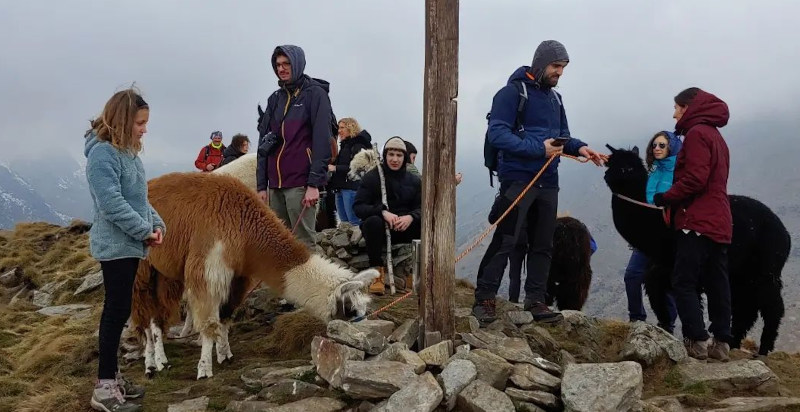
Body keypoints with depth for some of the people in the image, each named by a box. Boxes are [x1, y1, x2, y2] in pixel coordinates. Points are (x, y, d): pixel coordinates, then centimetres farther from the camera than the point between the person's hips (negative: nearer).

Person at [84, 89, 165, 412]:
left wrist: (157, 223, 3)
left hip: (128, 245, 9)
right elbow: (112, 204, -24)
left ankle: (111, 376, 24)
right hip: (115, 246, -9)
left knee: (118, 311, 14)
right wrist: (146, 230, -16)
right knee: (117, 311, -6)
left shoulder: (126, 151, 12)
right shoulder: (103, 153, -17)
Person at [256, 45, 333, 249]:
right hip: (275, 184, 6)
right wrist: (262, 185, 9)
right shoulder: (275, 99, 18)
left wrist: (314, 184, -15)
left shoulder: (315, 94, 0)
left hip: (300, 184, -6)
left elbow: (322, 141, -8)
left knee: (303, 244, -6)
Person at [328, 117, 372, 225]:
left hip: (352, 187, -9)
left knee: (354, 223, -12)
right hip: (341, 188, 9)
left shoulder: (358, 145, -6)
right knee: (344, 223, 6)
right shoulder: (345, 145, 22)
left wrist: (336, 168, -17)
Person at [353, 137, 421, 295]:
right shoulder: (371, 177, -1)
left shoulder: (413, 181, 9)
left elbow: (422, 208, 2)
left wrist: (410, 217, -22)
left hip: (404, 228, 3)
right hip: (379, 228, -3)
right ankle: (377, 271, -24)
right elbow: (358, 207, -10)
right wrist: (383, 212, -27)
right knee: (373, 221, -36)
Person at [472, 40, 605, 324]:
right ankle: (484, 299, -1)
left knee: (543, 244, 9)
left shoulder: (554, 98, 17)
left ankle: (535, 301, 16)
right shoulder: (512, 92, -8)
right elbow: (497, 134, -18)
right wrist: (539, 149, -24)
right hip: (518, 179, -8)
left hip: (548, 182, 8)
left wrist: (578, 147, 0)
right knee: (505, 241, -9)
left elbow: (561, 137, 23)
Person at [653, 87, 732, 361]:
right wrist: (673, 199, 12)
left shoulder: (696, 133, -9)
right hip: (719, 223, 10)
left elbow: (695, 179, -20)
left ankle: (697, 341, -10)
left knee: (684, 283, -6)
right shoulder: (715, 136, 22)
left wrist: (666, 198, -7)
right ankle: (721, 343, 9)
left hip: (698, 222, -9)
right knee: (717, 284, 8)